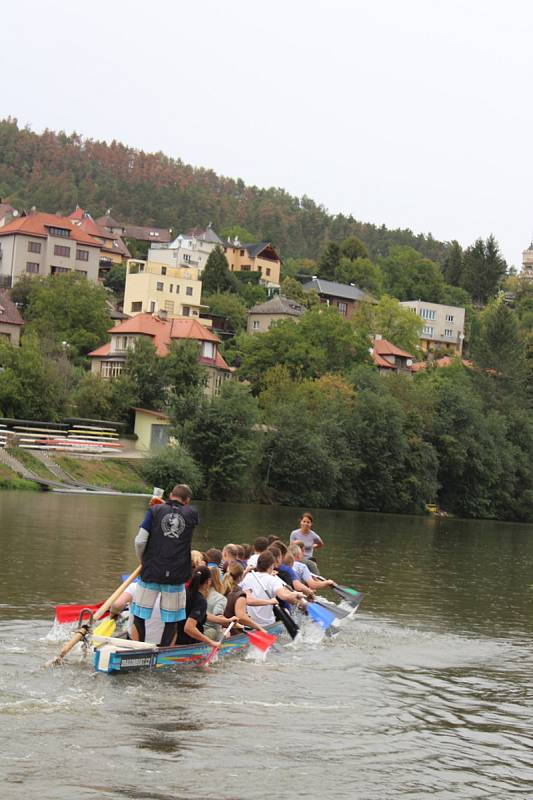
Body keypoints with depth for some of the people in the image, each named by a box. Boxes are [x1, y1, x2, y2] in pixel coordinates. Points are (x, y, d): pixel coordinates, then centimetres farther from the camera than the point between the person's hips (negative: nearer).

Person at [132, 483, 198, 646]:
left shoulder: (155, 510, -2)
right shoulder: (192, 513, 2)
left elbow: (140, 541, -7)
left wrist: (142, 560, 10)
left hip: (151, 573, -1)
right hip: (177, 576, 1)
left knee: (139, 615, 10)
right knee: (171, 620, 10)